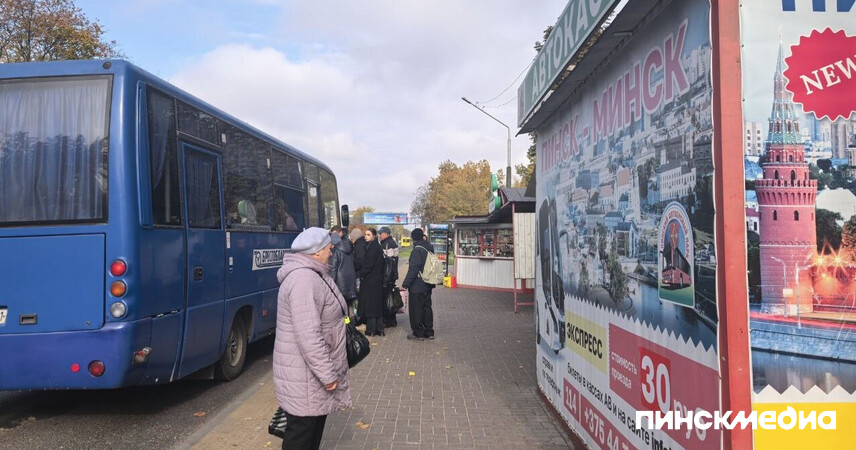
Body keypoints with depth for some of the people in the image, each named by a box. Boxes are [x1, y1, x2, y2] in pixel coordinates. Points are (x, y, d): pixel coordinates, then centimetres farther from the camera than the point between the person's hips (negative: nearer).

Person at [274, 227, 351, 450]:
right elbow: (308, 336, -30)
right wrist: (328, 374, -24)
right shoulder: (304, 281, -25)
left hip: (315, 371, 11)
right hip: (305, 377, -11)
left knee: (314, 429, 21)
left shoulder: (313, 276, 11)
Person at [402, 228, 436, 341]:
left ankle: (418, 333, 8)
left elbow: (413, 269, -22)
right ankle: (429, 332, 21)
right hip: (428, 285, 9)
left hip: (417, 286, -9)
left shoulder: (417, 250, -19)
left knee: (416, 309, 2)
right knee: (427, 307, 15)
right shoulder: (430, 247, 8)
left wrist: (405, 284, -18)